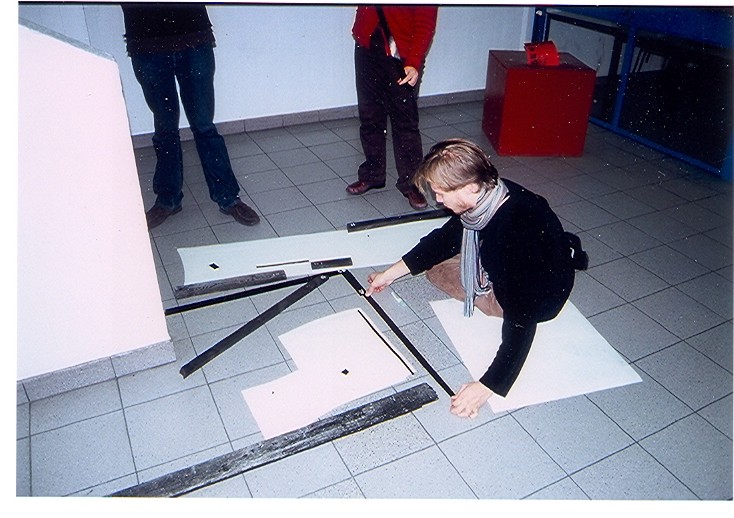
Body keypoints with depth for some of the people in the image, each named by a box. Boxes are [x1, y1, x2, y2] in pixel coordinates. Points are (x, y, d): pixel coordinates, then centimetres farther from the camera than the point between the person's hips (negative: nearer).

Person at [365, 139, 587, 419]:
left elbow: (521, 321, -40)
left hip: (539, 297, -7)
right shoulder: (485, 193, -16)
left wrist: (487, 387, -40)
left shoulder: (517, 233, -41)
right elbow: (443, 238, 1)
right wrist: (390, 274, 3)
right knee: (434, 262, 9)